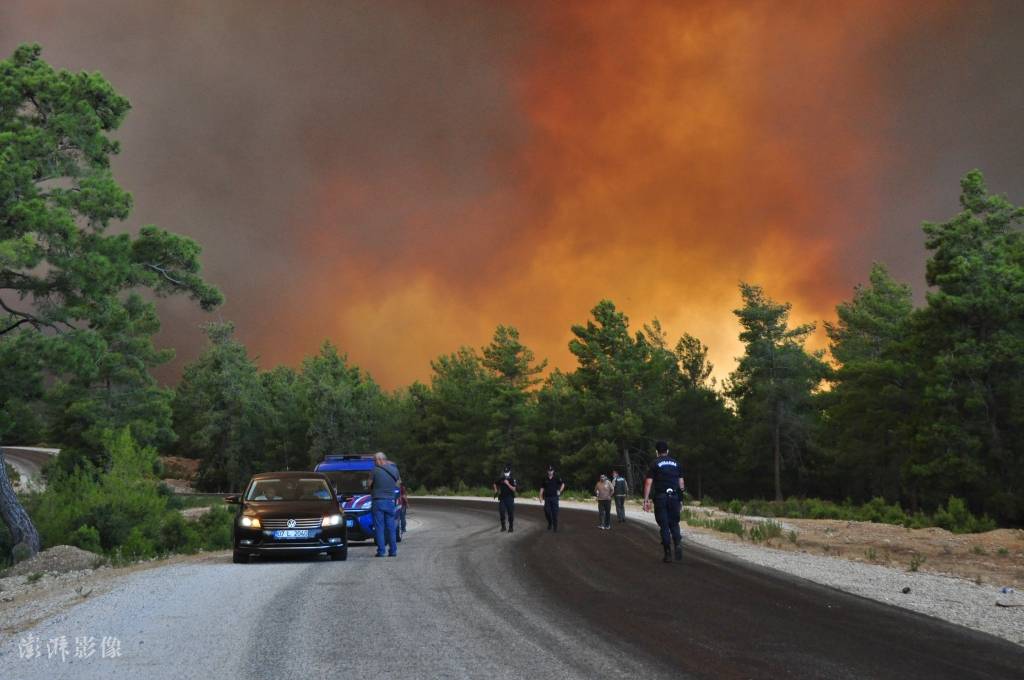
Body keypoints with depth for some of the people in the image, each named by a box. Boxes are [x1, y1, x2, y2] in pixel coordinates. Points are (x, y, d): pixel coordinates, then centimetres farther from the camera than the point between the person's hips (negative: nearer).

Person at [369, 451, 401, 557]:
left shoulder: (375, 470, -10)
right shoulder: (394, 469, 4)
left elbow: (369, 484, 0)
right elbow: (398, 482, 18)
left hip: (378, 501, -4)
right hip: (390, 501, 4)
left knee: (379, 527, 0)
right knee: (391, 527, 10)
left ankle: (381, 551, -3)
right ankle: (393, 550, 8)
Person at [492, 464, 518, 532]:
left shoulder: (513, 480, -5)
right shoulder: (500, 479, 4)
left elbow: (514, 489, -15)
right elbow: (495, 484, 22)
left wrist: (508, 484, -22)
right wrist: (496, 490, 8)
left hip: (510, 498, -2)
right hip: (502, 498, 2)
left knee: (510, 514, 0)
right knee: (501, 513, -2)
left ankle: (510, 527, 12)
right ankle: (503, 526, 13)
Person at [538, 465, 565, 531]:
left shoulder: (557, 478, -2)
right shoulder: (545, 478, 3)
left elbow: (563, 484, 9)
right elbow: (542, 488, 7)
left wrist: (560, 491, 0)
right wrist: (541, 497, 1)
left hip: (554, 497, -2)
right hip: (547, 497, 2)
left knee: (555, 512, -3)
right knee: (547, 511, -2)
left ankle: (555, 527, 5)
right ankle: (550, 523, 23)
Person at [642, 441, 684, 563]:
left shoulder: (655, 463, 1)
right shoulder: (675, 463, 11)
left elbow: (648, 482, -7)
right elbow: (681, 483, 11)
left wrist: (646, 500, -7)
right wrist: (681, 499, 17)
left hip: (661, 497, -2)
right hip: (674, 497, 2)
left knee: (664, 525, 2)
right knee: (674, 523, 14)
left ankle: (668, 554, 1)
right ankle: (678, 542, -13)